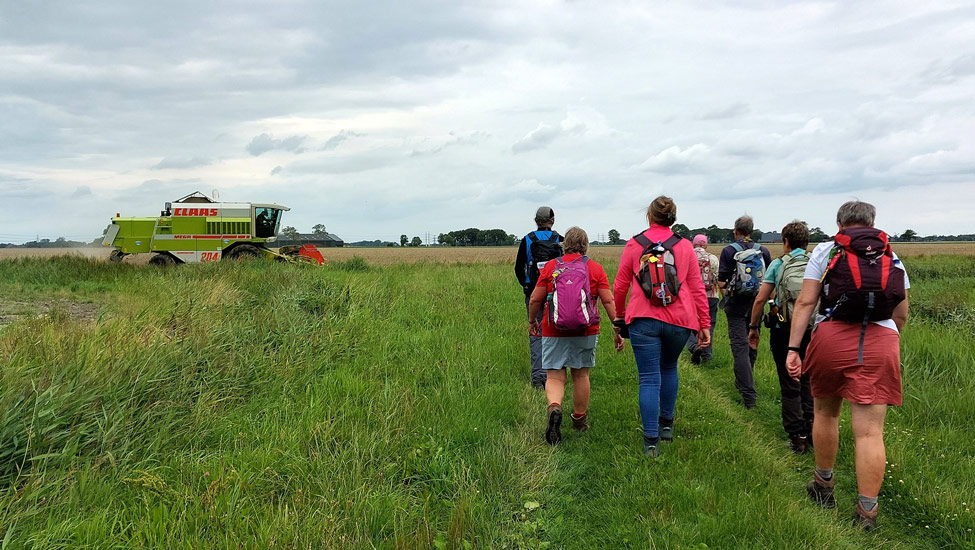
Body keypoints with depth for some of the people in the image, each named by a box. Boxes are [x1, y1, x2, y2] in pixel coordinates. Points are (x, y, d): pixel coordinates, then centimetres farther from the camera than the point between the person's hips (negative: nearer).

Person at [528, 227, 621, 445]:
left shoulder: (550, 266, 2)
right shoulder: (595, 268, 3)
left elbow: (535, 300, 3)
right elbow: (609, 301, -2)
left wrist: (532, 321, 19)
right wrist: (618, 331, 4)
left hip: (553, 331, -1)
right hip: (585, 331, 1)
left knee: (554, 377, 2)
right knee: (581, 375, 15)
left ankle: (554, 408, -26)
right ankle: (580, 420, 28)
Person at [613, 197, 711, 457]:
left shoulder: (634, 244, 3)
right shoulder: (685, 246, 5)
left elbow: (620, 286, 7)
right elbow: (697, 289, 5)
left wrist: (619, 316, 21)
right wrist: (705, 324, 10)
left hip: (643, 320, -2)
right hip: (678, 320, 2)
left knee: (649, 379, 1)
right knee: (669, 368, 25)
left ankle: (651, 441, -2)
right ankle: (666, 424, 34)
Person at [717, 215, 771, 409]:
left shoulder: (729, 251, -8)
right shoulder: (763, 251, 3)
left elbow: (721, 282, -10)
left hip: (736, 305, -4)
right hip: (757, 304, 4)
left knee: (740, 346, -5)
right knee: (753, 344, 18)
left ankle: (749, 395, -12)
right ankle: (742, 382, 36)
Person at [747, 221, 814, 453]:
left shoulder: (778, 264, -1)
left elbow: (760, 299, -3)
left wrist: (754, 327, 7)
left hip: (784, 331, -3)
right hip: (812, 330, 3)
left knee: (790, 385, 4)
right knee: (807, 382, 18)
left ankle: (797, 437, 6)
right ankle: (810, 430, 19)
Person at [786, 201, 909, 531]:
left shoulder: (825, 252, 8)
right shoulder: (893, 259, 16)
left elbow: (805, 302, -2)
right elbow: (902, 314, 17)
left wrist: (793, 348, -2)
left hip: (832, 338, -1)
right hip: (881, 343, 1)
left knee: (825, 413, 19)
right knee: (870, 431, 0)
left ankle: (824, 486, 33)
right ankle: (867, 512, 0)